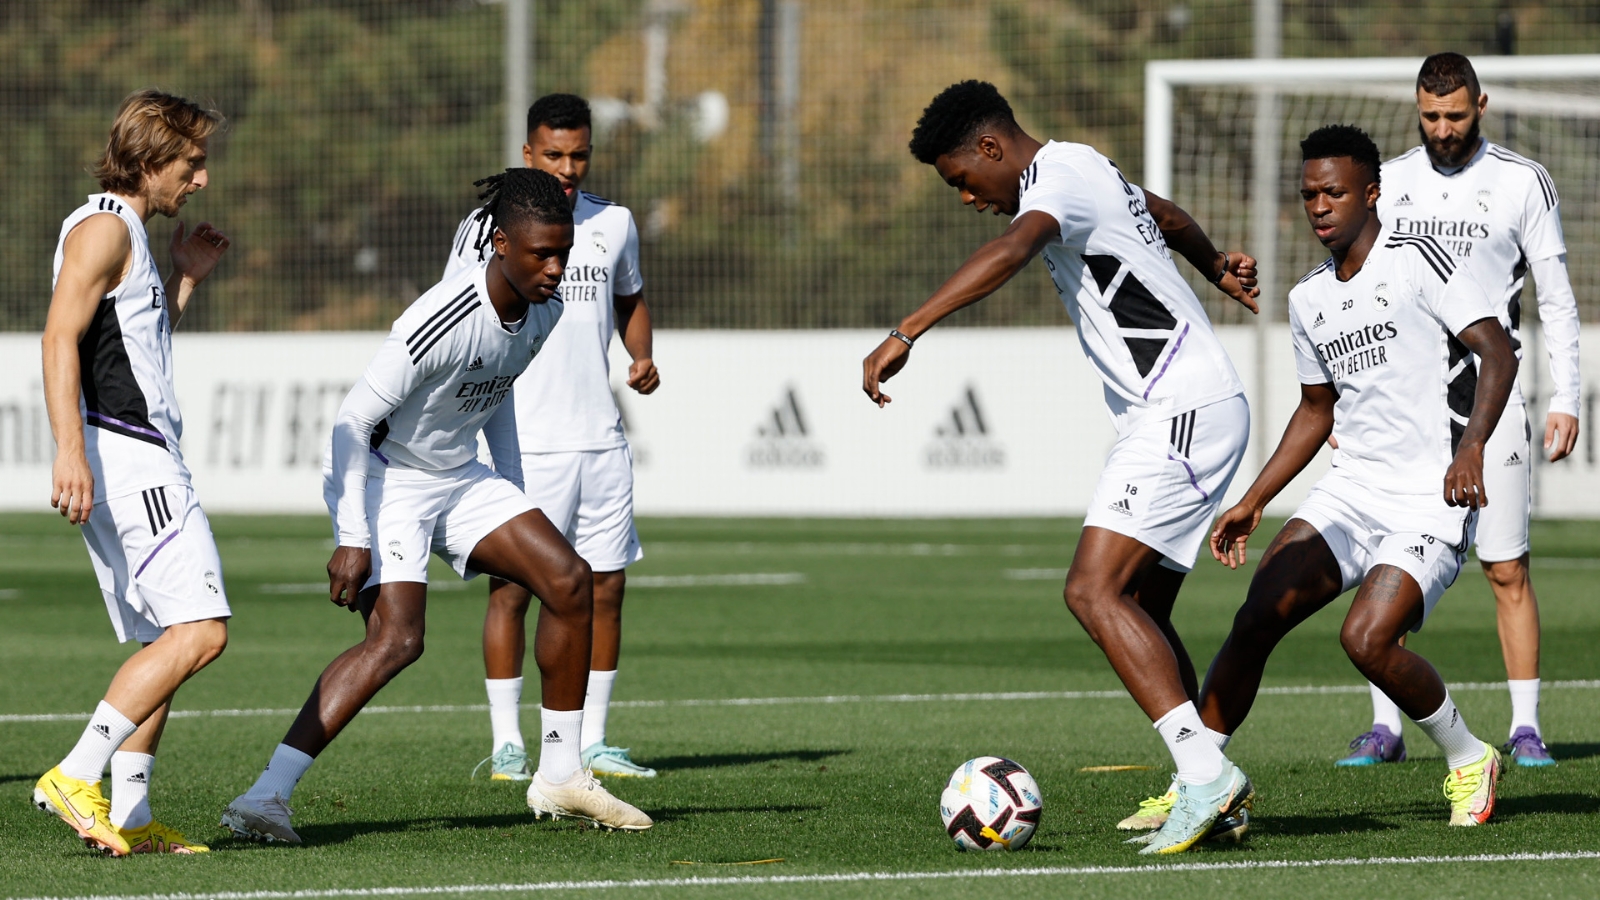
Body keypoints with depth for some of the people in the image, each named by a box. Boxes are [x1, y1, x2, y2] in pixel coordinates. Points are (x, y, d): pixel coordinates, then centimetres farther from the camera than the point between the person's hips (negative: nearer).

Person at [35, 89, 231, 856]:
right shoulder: (102, 228, -9)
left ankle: (129, 816, 6)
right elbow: (60, 340, -19)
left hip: (139, 461, 11)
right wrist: (71, 449, -28)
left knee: (162, 643, 9)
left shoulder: (128, 234, 22)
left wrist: (186, 280, 23)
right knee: (199, 630, -16)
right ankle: (77, 776, -20)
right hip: (123, 455, -11)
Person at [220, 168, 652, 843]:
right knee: (396, 639, -24)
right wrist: (352, 538, -27)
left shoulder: (543, 310, -3)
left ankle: (559, 777, 12)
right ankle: (264, 799, -26)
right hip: (384, 479, -8)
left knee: (568, 581, 0)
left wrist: (513, 495, 19)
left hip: (459, 478, 8)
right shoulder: (445, 320, -30)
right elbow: (353, 420, -25)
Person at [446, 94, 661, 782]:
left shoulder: (613, 224, 10)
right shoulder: (491, 225, -4)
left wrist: (642, 357, 8)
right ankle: (506, 744, 1)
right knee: (512, 587, -6)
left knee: (605, 587, 5)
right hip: (523, 440, -5)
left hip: (601, 437, 5)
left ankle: (591, 742, 14)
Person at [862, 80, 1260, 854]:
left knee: (1095, 591, -19)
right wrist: (1213, 265, 58)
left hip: (1182, 413, -11)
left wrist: (904, 334, -43)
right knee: (1139, 613, 11)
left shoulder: (1059, 181, -13)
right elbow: (1169, 218, 39)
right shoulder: (1081, 169, 18)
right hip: (1171, 418, 11)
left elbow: (1009, 252, -35)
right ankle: (1205, 791, 11)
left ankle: (1204, 771, -24)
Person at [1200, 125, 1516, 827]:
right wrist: (1253, 503, 20)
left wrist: (1471, 447, -32)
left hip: (1432, 500, -6)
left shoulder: (1415, 262, -9)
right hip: (1349, 491, 6)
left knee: (1366, 638, -23)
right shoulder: (1309, 300, 13)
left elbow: (1497, 354, -17)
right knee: (1257, 619, -10)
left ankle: (1469, 759, 1)